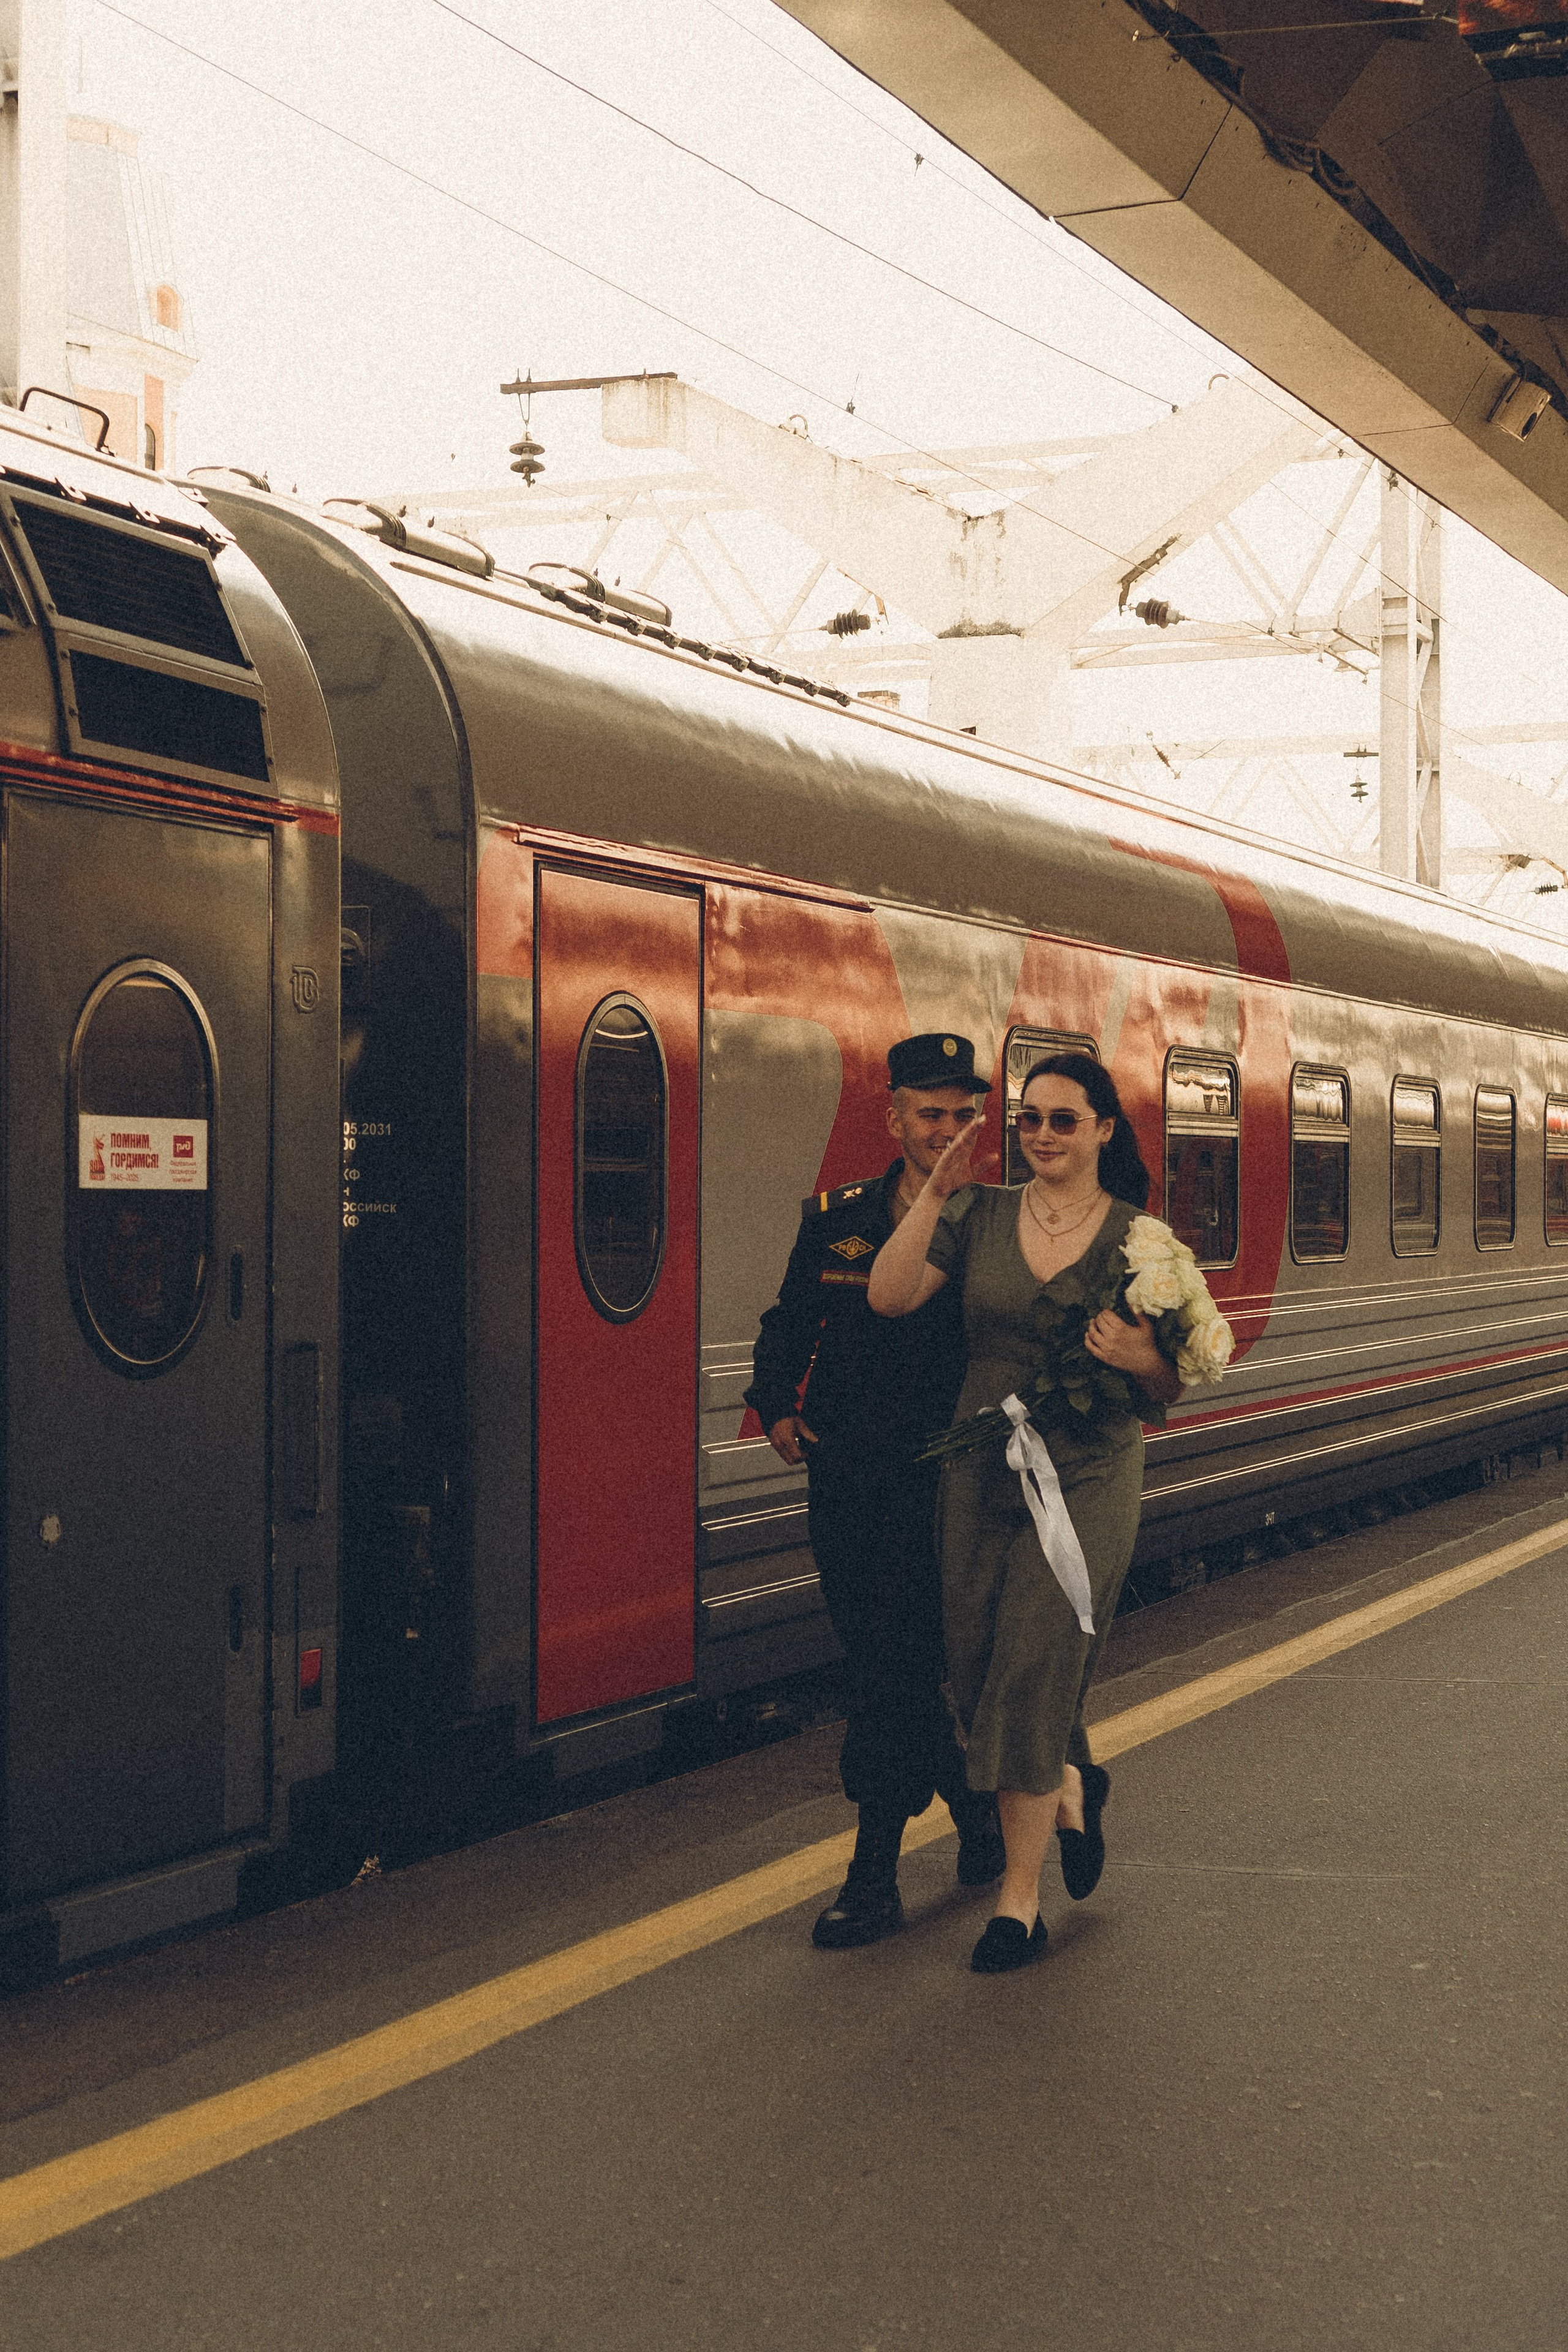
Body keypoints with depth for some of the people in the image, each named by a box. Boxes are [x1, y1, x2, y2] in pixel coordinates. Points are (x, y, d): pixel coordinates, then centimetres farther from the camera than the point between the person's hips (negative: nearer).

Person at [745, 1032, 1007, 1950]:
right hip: (847, 1482, 5)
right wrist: (777, 1407, 3)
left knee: (897, 1667, -7)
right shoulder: (838, 1219, 6)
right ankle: (976, 1805, 37)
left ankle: (875, 1879, 2)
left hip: (943, 1485, -5)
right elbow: (790, 1322, 17)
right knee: (892, 1667, 14)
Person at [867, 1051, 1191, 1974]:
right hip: (981, 1473, 3)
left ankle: (1021, 1895, 7)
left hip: (1088, 1480, -3)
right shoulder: (980, 1214, 4)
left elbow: (1171, 1393, 2)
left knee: (1033, 1673, -6)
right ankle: (1073, 1786, 40)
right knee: (977, 1673, 8)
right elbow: (889, 1297, -8)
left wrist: (1143, 1362, -21)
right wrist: (934, 1196, -12)